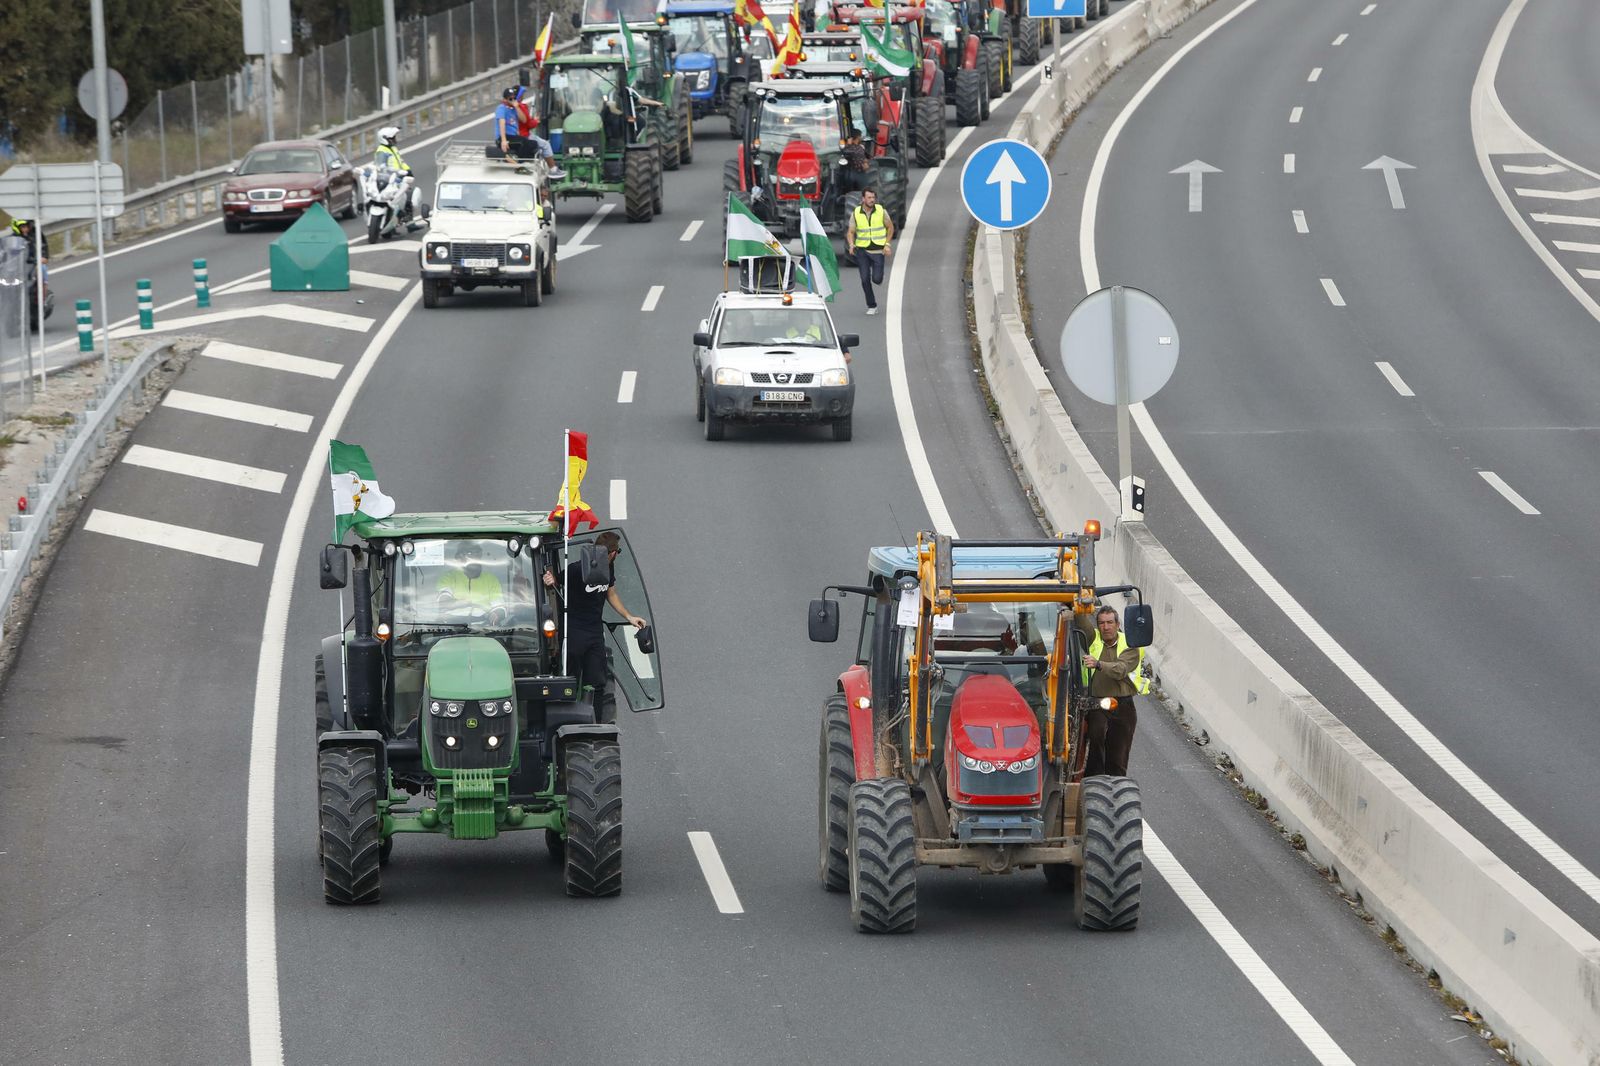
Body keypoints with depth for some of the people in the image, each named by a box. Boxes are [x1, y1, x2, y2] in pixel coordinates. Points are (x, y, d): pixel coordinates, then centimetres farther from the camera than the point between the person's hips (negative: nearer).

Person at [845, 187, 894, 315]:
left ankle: (878, 276, 33)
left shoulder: (881, 211, -6)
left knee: (877, 279, -6)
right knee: (865, 279, -5)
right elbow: (850, 232, 1)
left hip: (878, 250, -1)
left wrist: (887, 244, -1)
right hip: (862, 250, 1)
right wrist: (851, 244, -19)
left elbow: (890, 227, 8)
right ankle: (872, 306, 9)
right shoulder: (856, 214, -5)